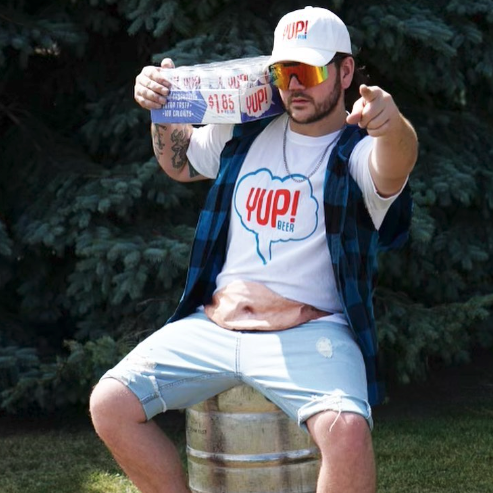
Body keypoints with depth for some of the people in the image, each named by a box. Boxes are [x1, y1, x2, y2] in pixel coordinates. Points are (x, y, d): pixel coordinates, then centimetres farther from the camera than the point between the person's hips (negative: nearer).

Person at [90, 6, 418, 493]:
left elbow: (392, 169, -27)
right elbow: (180, 161, 32)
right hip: (211, 327, 5)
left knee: (347, 432, -34)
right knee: (109, 405, -11)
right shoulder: (246, 133, 15)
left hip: (309, 332, -5)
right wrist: (163, 113, 10)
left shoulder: (360, 150, -2)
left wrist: (393, 126, -52)